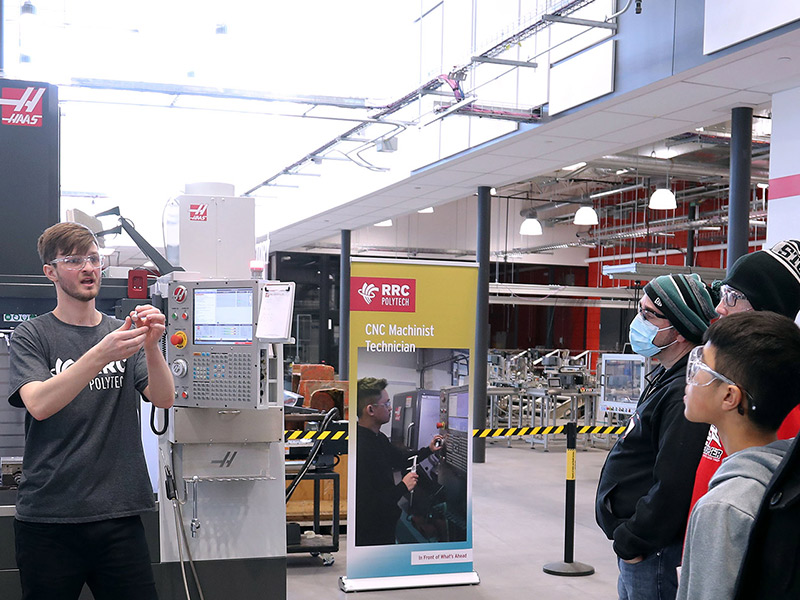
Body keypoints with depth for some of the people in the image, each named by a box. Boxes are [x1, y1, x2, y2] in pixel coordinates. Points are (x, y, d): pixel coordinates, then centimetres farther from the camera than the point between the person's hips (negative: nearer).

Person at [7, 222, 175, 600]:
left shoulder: (122, 333, 9)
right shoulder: (31, 336, 2)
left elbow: (164, 399, -2)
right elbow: (38, 405, -16)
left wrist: (151, 347, -20)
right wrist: (101, 355, -28)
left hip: (118, 514, 2)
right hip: (48, 516, -2)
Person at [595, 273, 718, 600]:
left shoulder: (685, 393, -25)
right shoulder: (664, 377, 10)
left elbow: (673, 485, -27)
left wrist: (633, 541, -18)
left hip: (653, 549, -10)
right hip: (632, 538, 10)